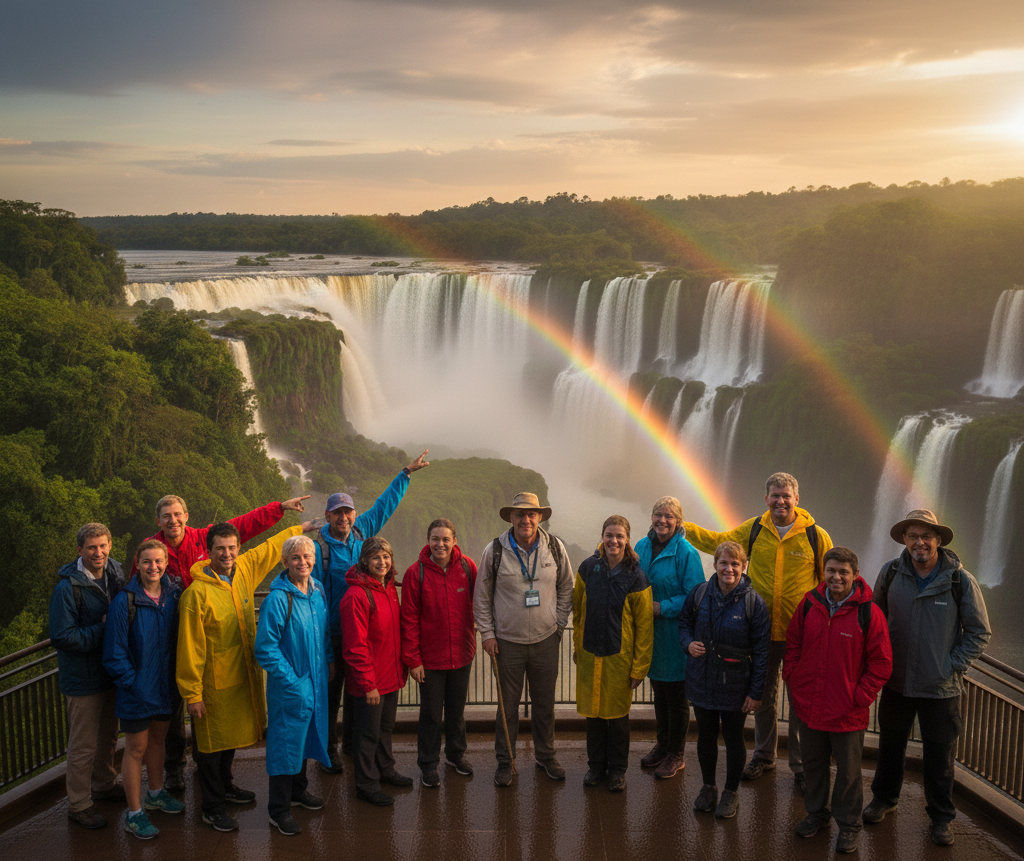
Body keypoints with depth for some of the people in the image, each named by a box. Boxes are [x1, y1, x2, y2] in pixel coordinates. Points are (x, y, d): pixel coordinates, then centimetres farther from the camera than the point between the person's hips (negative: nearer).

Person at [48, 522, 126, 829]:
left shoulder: (115, 574, -1)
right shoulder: (68, 587, -21)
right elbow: (62, 637, -22)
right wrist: (102, 631, -22)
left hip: (111, 673, 7)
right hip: (83, 678, -7)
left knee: (108, 735, 23)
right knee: (84, 745, 4)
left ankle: (104, 785, 42)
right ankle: (78, 804, 20)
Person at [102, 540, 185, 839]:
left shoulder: (173, 595, -3)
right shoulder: (125, 601, -18)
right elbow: (115, 651, -15)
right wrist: (132, 682, -15)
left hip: (165, 684, 5)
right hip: (137, 689, -5)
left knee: (158, 738, 22)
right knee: (136, 747, 6)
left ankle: (155, 793, 42)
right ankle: (134, 812, 20)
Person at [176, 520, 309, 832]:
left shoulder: (245, 570, -3)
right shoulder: (197, 593, -21)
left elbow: (271, 547, 17)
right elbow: (190, 647, -18)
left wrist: (300, 528, 28)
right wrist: (192, 694, -15)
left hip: (244, 675, 7)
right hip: (214, 682, -6)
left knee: (231, 735, 23)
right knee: (212, 742, 7)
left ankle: (225, 786, 44)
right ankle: (212, 807, 22)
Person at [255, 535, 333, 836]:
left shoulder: (317, 592, 2)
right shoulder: (278, 599, -21)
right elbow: (265, 648, -20)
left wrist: (329, 660, 9)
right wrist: (292, 681, -19)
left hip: (316, 681, 7)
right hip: (289, 687, -7)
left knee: (306, 735, 21)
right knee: (286, 740, 4)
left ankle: (298, 790, 41)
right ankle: (279, 809, 19)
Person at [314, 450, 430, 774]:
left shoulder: (362, 531, 0)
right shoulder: (319, 547, -14)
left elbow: (385, 504, 15)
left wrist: (407, 472, 21)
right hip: (333, 634, -5)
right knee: (331, 693, 5)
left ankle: (353, 744, 34)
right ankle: (328, 750, 21)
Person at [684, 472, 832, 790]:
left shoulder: (816, 536, -7)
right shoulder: (754, 529, 0)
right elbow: (717, 542, 12)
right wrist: (683, 527, 6)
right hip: (763, 630, 3)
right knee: (764, 694, 17)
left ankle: (801, 765, 24)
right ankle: (764, 756, 35)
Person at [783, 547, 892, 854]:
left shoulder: (869, 613, -14)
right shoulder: (809, 604, -3)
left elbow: (881, 662, -9)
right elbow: (792, 644, 10)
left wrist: (861, 696, -11)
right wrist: (793, 679, 2)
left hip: (847, 713, -3)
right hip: (808, 705, 4)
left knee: (848, 772, 12)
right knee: (813, 763, 21)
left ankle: (849, 824, 32)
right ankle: (816, 812, 41)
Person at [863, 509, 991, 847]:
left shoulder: (961, 580, -12)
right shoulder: (890, 573, -6)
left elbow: (979, 633, -2)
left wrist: (952, 667, -7)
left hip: (941, 688, -2)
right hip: (896, 681, 2)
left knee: (939, 754, 10)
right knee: (890, 743, 19)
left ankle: (941, 816, 30)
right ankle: (884, 798, 40)